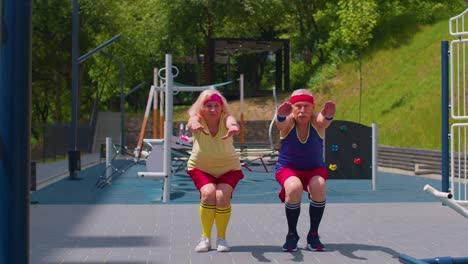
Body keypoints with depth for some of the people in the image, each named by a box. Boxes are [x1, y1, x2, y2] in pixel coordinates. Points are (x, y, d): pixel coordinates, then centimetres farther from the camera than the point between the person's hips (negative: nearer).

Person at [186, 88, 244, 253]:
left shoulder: (226, 119, -19)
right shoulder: (197, 119, -17)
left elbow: (232, 123, -44)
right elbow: (193, 121, -42)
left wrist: (233, 128, -70)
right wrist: (195, 125, -68)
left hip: (228, 168, 0)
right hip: (201, 168, 0)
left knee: (223, 196, -23)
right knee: (208, 193, -25)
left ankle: (221, 238, -2)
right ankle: (205, 237, -8)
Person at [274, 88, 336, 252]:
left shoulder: (316, 121, -17)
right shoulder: (288, 122, -18)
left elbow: (324, 121, -42)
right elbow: (280, 123, -43)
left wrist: (328, 116, -68)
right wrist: (281, 116, -69)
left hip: (315, 168, 1)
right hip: (288, 168, -1)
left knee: (319, 187, -31)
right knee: (294, 188, -33)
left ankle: (313, 235, -11)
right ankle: (292, 234, -10)